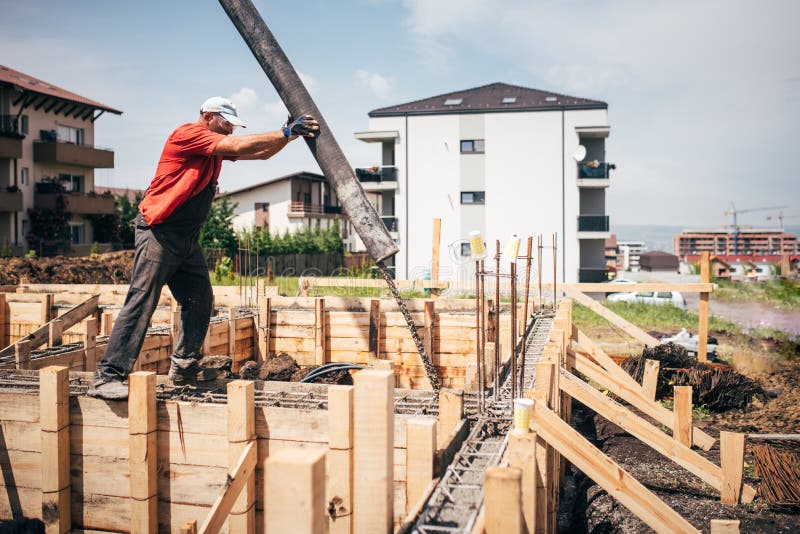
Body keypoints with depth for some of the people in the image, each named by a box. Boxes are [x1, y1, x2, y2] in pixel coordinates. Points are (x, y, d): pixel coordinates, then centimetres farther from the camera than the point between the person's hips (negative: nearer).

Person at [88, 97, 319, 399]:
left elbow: (261, 153, 15)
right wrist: (286, 133, -17)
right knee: (141, 303, -12)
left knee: (200, 301, 9)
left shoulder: (216, 147, 15)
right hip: (159, 233, -10)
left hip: (187, 238, 10)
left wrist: (291, 134, 1)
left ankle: (184, 367, 17)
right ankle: (108, 376, -11)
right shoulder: (188, 134, -11)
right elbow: (238, 146, -20)